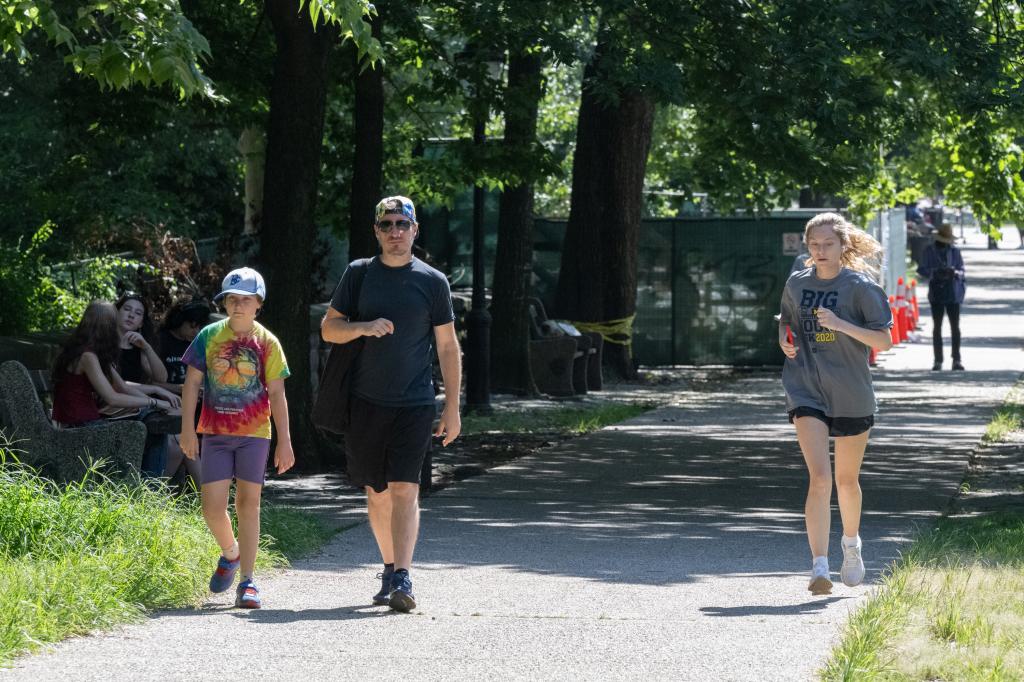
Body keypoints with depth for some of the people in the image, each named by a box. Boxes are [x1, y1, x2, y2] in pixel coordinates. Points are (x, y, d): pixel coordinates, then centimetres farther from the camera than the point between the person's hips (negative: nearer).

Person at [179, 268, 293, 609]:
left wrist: (284, 441, -2)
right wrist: (187, 428, -3)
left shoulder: (267, 343, -1)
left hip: (254, 433, -1)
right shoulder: (209, 336, 1)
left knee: (248, 503, -2)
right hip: (215, 433, 1)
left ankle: (247, 581, 0)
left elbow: (277, 394, 1)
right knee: (212, 506, -4)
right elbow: (192, 382, 4)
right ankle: (231, 553, 26)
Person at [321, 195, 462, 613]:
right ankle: (390, 569, 24)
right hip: (365, 403, 2)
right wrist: (364, 327, -14)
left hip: (414, 405, -2)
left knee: (404, 490, -12)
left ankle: (402, 579, -18)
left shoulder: (433, 282, 3)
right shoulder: (358, 274, 6)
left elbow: (448, 347, 6)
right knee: (376, 492, 10)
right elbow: (328, 328, 7)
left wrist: (452, 407, 2)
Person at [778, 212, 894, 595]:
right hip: (806, 391, 1)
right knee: (819, 478, -15)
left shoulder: (860, 286, -6)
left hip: (851, 395, -1)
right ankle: (819, 567, -19)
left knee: (846, 479, 13)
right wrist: (786, 341, 2)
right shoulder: (796, 284, 6)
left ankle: (851, 544, 42)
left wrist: (841, 324, -23)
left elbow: (884, 341, -10)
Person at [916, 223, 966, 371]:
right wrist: (935, 272, -18)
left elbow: (962, 270, 8)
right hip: (936, 293, -1)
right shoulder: (929, 251, 3)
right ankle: (938, 360, 6)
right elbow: (922, 270, 0)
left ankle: (956, 360, 2)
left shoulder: (955, 251, 6)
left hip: (953, 293, 1)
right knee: (937, 327, 3)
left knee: (955, 326, -2)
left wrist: (955, 272, -16)